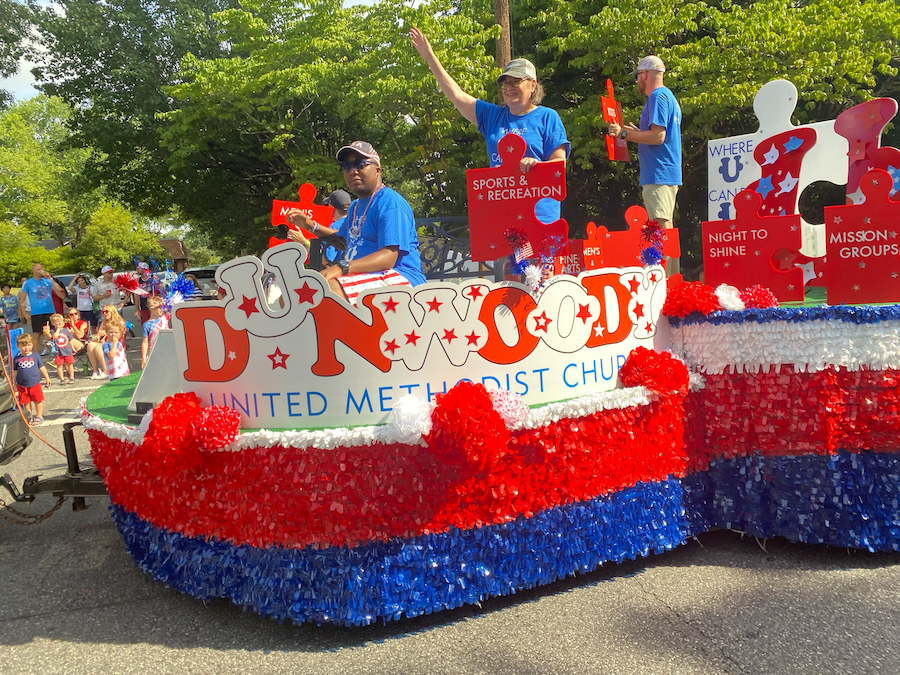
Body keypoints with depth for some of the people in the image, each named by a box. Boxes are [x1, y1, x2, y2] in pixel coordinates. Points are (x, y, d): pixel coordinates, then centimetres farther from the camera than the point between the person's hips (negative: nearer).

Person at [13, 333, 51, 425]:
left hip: (35, 384, 0)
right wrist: (13, 385, 3)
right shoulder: (17, 359, -3)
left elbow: (42, 368, 6)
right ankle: (29, 417, 25)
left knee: (38, 401, 10)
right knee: (26, 402, 11)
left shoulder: (36, 356, -3)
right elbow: (14, 372, 2)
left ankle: (39, 416, 24)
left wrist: (47, 378, 9)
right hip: (22, 386, 0)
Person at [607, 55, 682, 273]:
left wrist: (624, 134, -16)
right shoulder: (669, 97, 22)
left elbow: (658, 136, -19)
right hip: (669, 173, 11)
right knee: (666, 230, 12)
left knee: (661, 228, -13)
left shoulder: (658, 96, -9)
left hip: (658, 174, -11)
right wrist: (637, 132, 28)